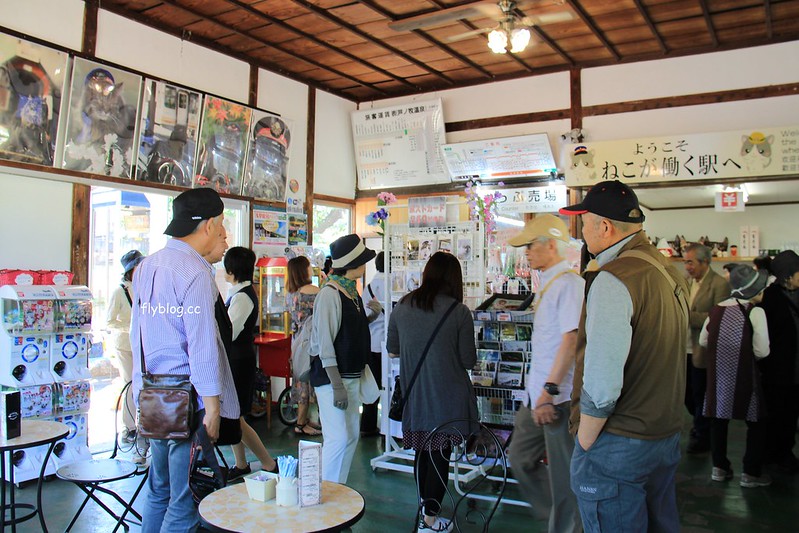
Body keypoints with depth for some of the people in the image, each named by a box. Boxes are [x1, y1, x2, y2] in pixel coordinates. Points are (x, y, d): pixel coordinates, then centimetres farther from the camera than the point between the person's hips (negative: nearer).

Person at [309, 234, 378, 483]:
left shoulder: (353, 292, 11)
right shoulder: (329, 294, -15)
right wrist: (337, 385, -20)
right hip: (331, 376, -9)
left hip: (352, 375, 9)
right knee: (338, 437, -9)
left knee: (352, 435, 12)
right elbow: (325, 343, -18)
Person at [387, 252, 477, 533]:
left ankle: (425, 507, 35)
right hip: (448, 396, -4)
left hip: (414, 394, 4)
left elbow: (391, 350, 10)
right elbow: (468, 361, -6)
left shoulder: (402, 307, -1)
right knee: (441, 454, 8)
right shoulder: (459, 312, -11)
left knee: (422, 451, 19)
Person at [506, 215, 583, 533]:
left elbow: (571, 340, -23)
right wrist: (538, 389, 20)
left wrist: (550, 392, -24)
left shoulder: (569, 283, -16)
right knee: (520, 457, 19)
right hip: (537, 392, 9)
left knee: (563, 472, 4)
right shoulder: (547, 284, 13)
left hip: (558, 396, -9)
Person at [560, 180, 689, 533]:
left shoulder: (612, 280, -22)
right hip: (665, 436, 9)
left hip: (618, 448, -9)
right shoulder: (670, 273, 8)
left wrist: (585, 444, -14)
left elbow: (601, 385, -27)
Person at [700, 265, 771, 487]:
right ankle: (751, 473, 16)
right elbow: (762, 351, -14)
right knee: (755, 423, 11)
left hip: (719, 375, 5)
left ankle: (719, 467, 22)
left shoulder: (716, 310, 2)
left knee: (719, 419, 15)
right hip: (744, 376, -5)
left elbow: (703, 340, 9)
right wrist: (746, 347, 6)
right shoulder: (755, 312, -13)